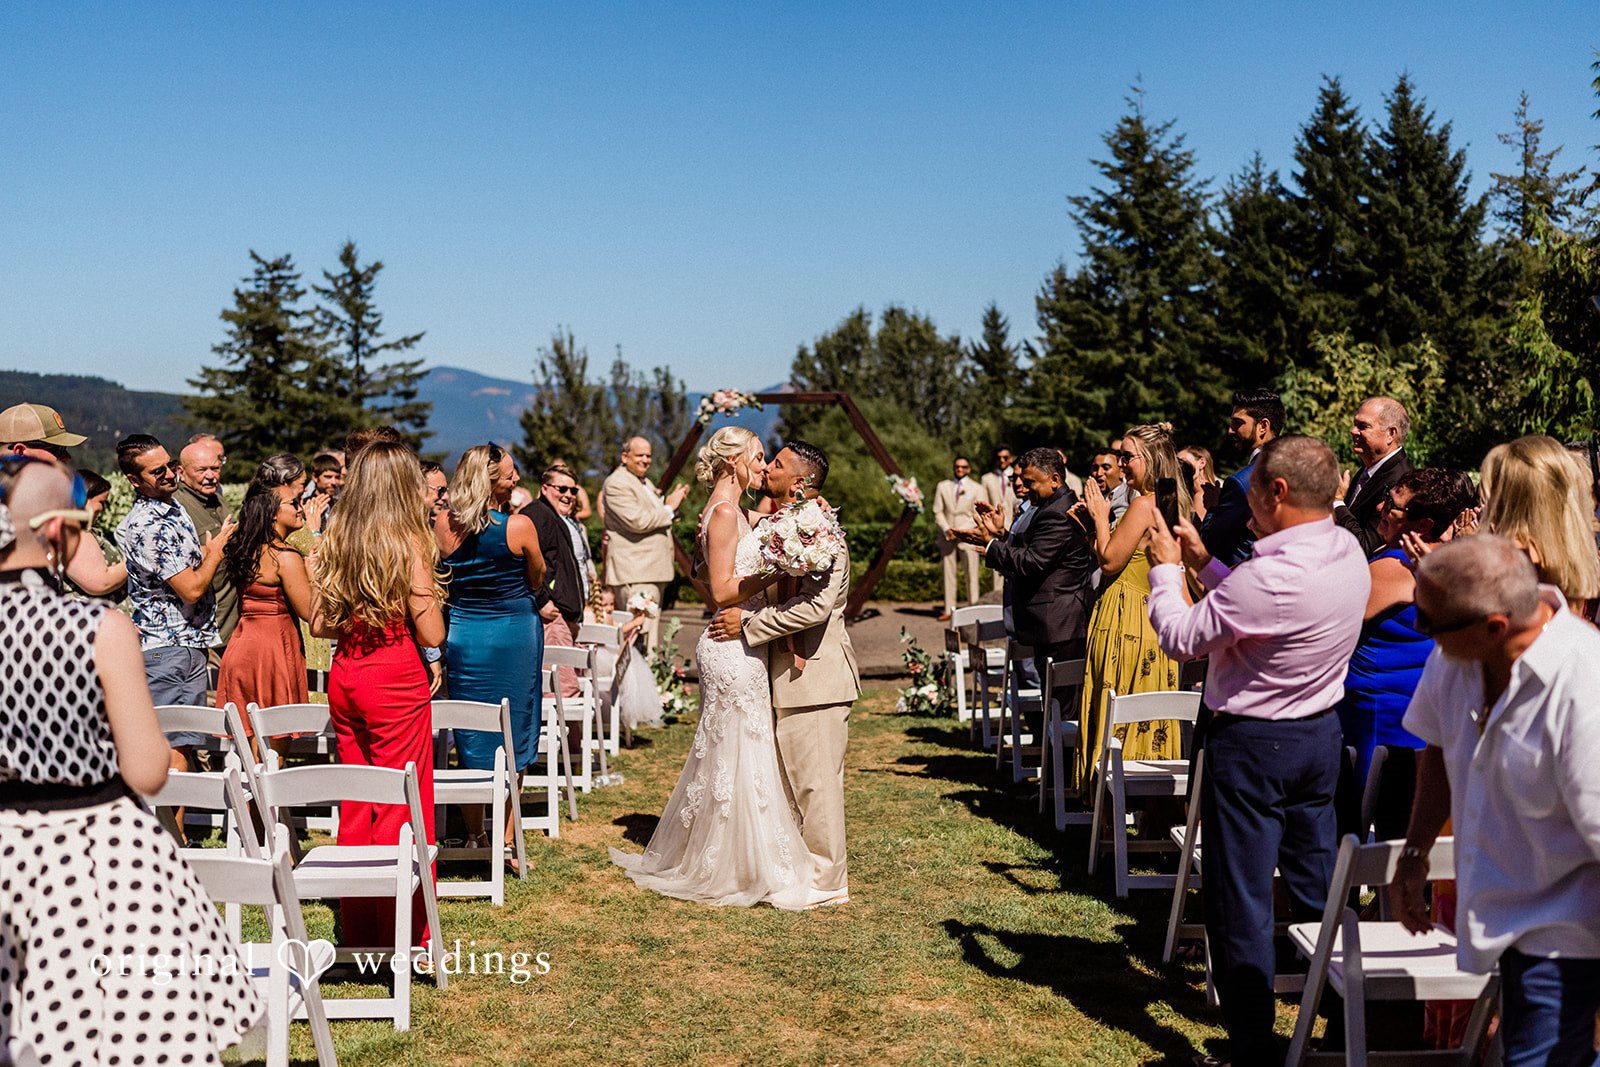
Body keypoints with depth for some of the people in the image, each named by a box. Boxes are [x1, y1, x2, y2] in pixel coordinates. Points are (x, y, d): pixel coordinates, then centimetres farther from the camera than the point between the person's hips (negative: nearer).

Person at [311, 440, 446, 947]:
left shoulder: (333, 541, 4)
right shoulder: (409, 544, -13)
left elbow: (320, 624, 8)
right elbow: (431, 634, -13)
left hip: (344, 675, 6)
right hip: (398, 678, -6)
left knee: (355, 805, 15)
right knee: (400, 806, 3)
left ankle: (358, 930, 24)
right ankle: (400, 934, 10)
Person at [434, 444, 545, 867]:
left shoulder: (443, 526, -5)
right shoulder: (519, 526, -15)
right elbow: (537, 579, 0)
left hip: (463, 634, 3)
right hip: (514, 632, -3)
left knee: (469, 736, 14)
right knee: (513, 736, 8)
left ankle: (474, 836, 21)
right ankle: (506, 841, 11)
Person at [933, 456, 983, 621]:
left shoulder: (976, 489, 6)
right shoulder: (942, 487, 10)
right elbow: (937, 512, 8)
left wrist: (960, 531, -11)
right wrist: (946, 530, -9)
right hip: (947, 537, 2)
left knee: (971, 574, -3)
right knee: (948, 574, 2)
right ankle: (949, 610, 6)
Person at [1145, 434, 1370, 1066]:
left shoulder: (1269, 576, -28)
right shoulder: (1349, 553, -1)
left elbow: (1180, 639, -16)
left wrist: (1166, 568, -1)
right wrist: (1203, 562, 13)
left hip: (1253, 745, -8)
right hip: (1322, 733, 8)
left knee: (1241, 898, 3)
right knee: (1315, 887, 19)